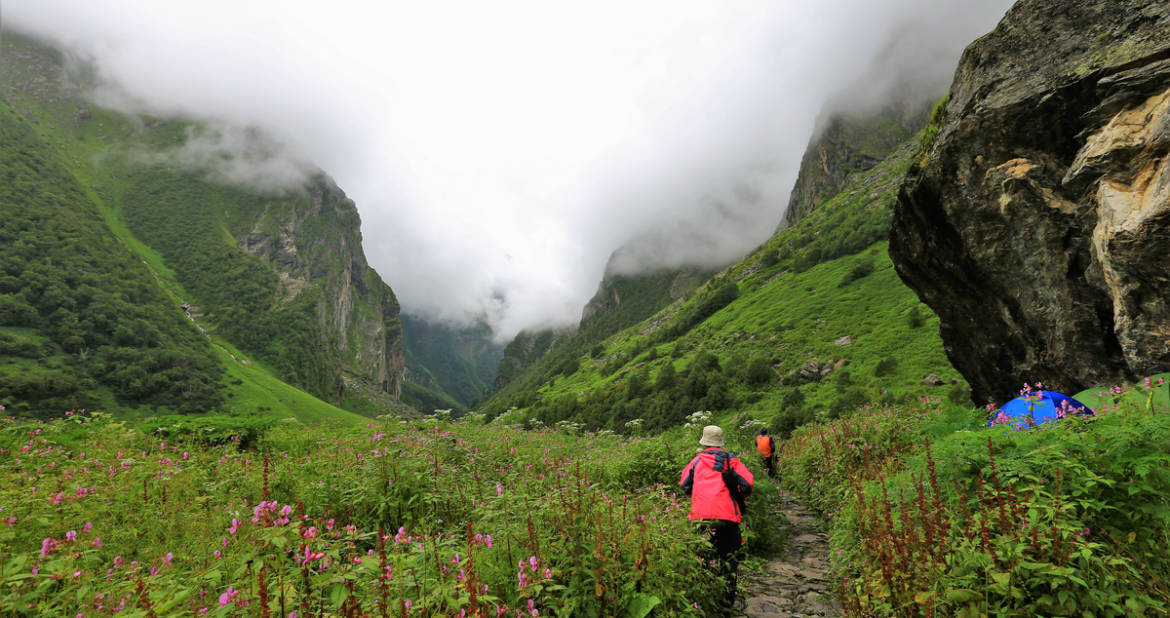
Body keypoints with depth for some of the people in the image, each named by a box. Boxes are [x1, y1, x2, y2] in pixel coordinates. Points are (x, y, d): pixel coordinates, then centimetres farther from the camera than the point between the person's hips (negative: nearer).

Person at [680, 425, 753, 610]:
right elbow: (747, 485, -1)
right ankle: (728, 597, 13)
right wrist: (738, 497, 20)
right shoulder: (730, 460, 3)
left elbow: (684, 485, 12)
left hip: (701, 516, 1)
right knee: (728, 556, 12)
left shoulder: (696, 461, 8)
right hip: (727, 515, -1)